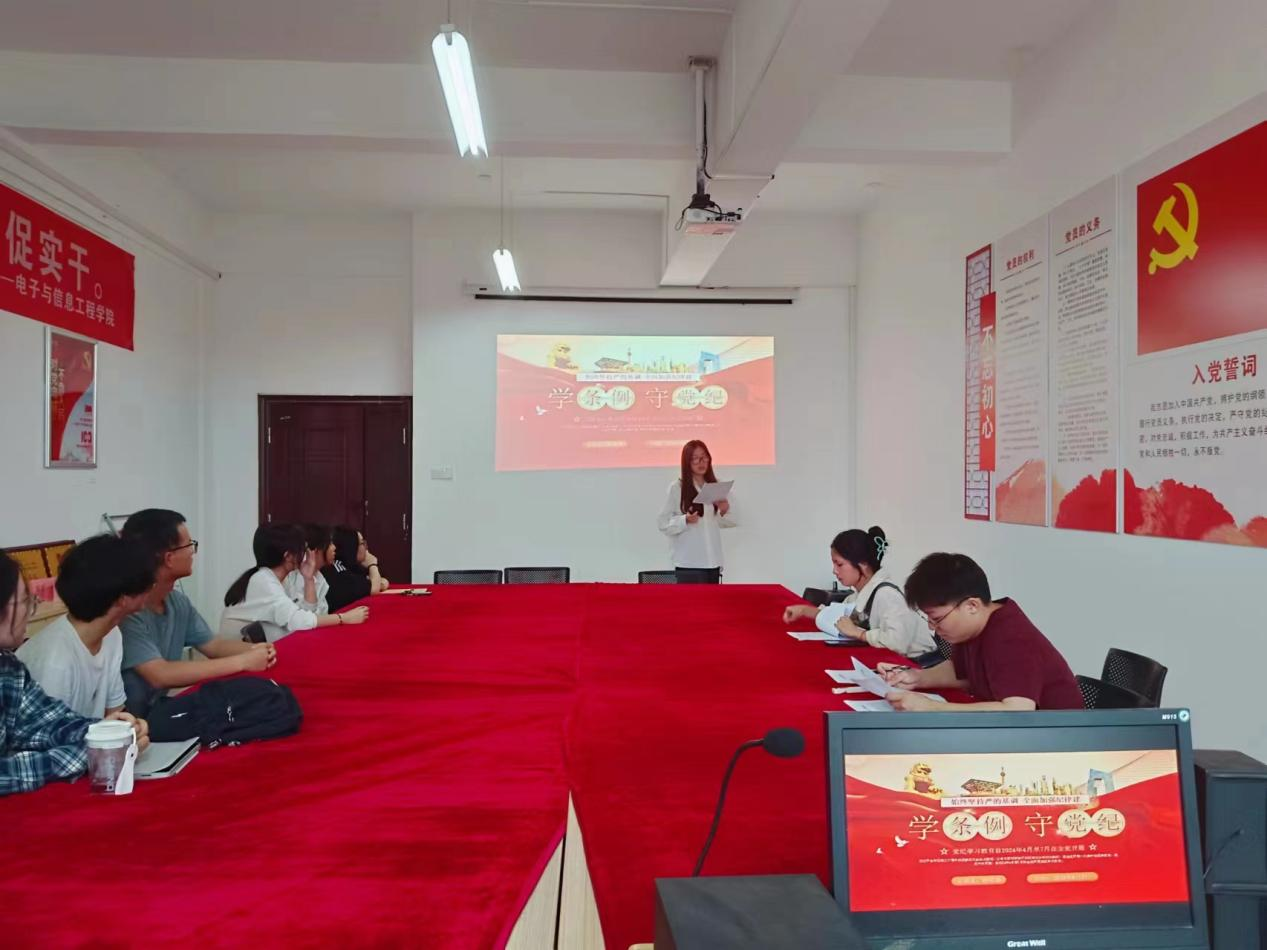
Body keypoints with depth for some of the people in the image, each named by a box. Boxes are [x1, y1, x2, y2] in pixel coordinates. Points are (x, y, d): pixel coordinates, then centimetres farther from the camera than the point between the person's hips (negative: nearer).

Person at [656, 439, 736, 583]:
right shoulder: (677, 487, -6)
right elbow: (663, 524, -6)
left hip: (713, 560, 5)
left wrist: (724, 512, -7)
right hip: (689, 562, -5)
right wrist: (685, 520, -21)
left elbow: (729, 522, 13)